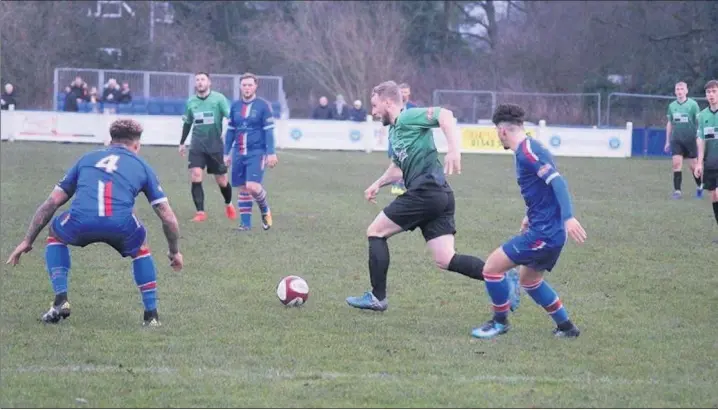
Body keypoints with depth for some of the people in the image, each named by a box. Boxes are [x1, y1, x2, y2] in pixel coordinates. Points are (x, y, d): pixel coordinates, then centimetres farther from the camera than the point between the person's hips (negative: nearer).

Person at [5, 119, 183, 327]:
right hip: (121, 224, -1)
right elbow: (168, 218, 28)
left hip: (80, 222, 1)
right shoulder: (142, 166, 28)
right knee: (141, 249, 35)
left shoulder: (87, 159, 33)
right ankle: (151, 315, 30)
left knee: (55, 235, 36)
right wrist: (175, 252, 45)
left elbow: (51, 203, 33)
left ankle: (60, 301, 23)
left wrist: (28, 241, 40)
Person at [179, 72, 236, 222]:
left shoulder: (218, 99, -7)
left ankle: (228, 204, 36)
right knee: (195, 176, -15)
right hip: (197, 145, 2)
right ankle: (200, 213, -11)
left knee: (222, 181, 6)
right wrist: (182, 143, 24)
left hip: (216, 145, -2)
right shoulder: (190, 102, 5)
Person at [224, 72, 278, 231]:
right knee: (242, 188, 5)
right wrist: (226, 153, 14)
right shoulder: (235, 106, 10)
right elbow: (230, 131, 16)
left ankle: (265, 210, 9)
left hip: (256, 153, -5)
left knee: (252, 186, -17)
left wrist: (271, 153, -11)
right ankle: (245, 222, 11)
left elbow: (269, 131, -5)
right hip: (239, 153, 5)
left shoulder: (263, 106, -3)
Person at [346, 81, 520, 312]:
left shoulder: (407, 117, -4)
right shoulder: (394, 130, 25)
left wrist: (454, 150, -31)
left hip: (426, 191, -9)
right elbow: (399, 167, 41)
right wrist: (378, 184, 35)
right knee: (445, 260, 1)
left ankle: (377, 297, 7)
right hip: (440, 197, 9)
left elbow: (444, 115, -20)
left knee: (375, 232, 4)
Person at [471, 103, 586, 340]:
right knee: (528, 279, 26)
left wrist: (568, 217, -34)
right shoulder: (528, 149, 14)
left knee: (492, 267, -5)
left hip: (544, 232, -10)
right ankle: (566, 327, 30)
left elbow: (557, 182, -25)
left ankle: (500, 322, 12)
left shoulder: (527, 151, -16)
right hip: (545, 229, 10)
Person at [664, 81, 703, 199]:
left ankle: (700, 186, 28)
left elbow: (699, 123, -4)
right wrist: (667, 141, 15)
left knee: (693, 166, 4)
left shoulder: (693, 104, -5)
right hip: (676, 140, 3)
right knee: (676, 163, -9)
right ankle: (677, 190, -7)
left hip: (690, 140, -3)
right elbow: (669, 123, 16)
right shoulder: (672, 106, 7)